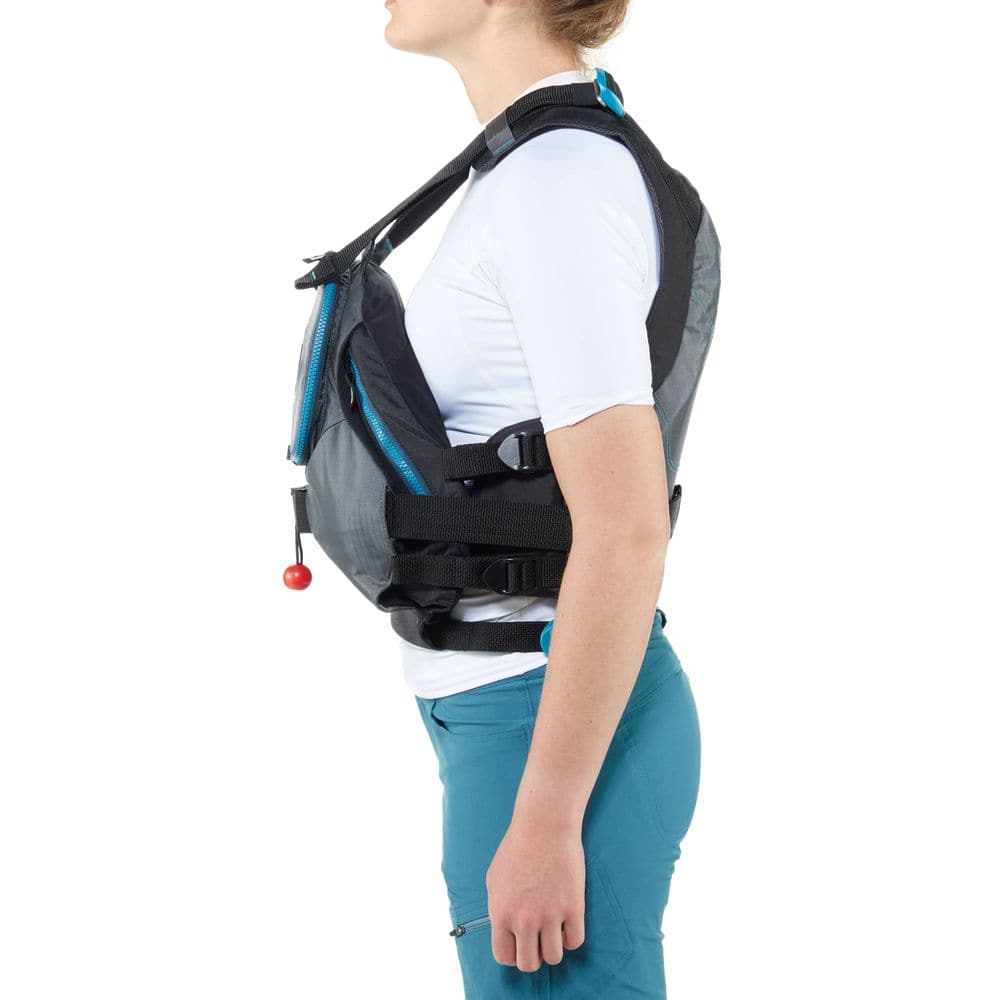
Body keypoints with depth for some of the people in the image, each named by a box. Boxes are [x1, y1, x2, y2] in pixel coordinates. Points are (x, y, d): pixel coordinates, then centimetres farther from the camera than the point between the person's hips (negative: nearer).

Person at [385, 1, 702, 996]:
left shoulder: (555, 180, -18)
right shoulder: (529, 167, 12)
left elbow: (627, 530, -23)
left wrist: (544, 819, -21)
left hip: (561, 725, -10)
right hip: (496, 707, 10)